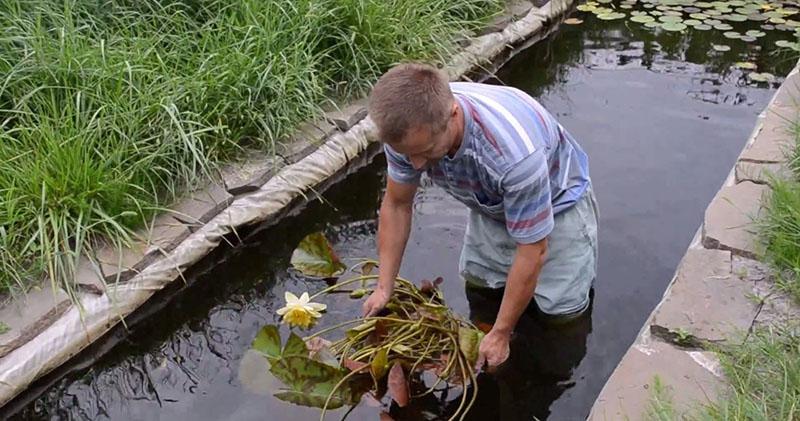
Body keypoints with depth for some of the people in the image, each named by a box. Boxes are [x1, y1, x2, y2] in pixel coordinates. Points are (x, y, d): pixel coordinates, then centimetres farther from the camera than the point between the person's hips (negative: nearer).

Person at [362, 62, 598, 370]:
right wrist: (383, 288, -12)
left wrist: (501, 334, -24)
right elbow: (397, 205, -11)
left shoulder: (514, 150, -47)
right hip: (493, 203, 5)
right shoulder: (408, 128, -30)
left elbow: (533, 251, -34)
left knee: (563, 309, -3)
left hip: (555, 198, -4)